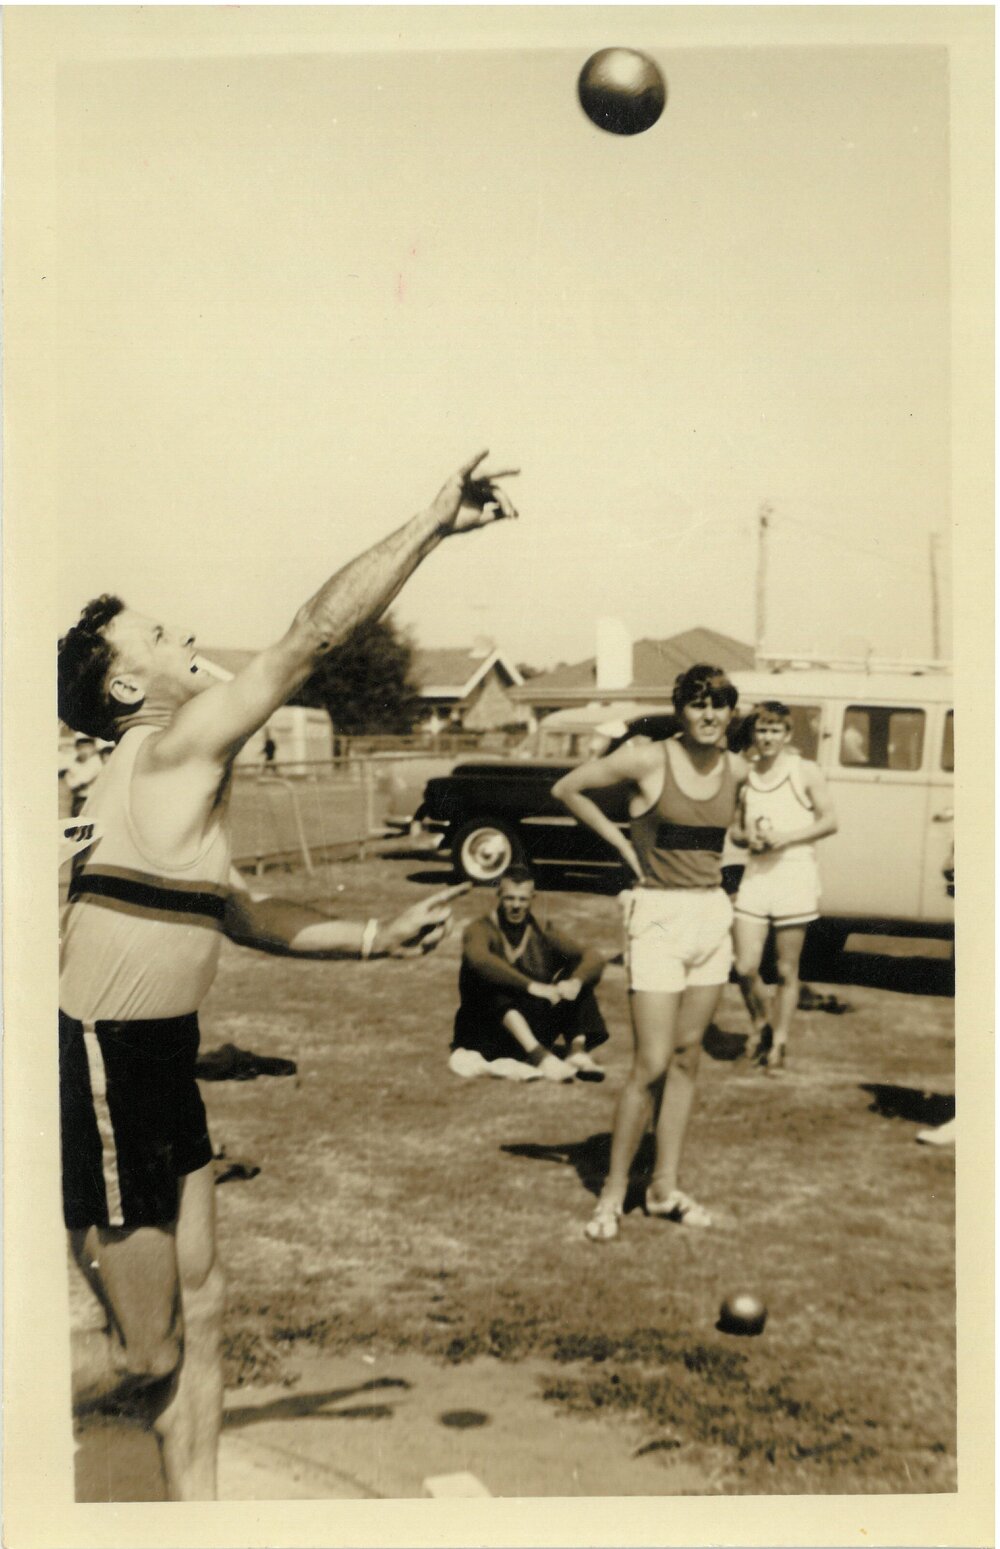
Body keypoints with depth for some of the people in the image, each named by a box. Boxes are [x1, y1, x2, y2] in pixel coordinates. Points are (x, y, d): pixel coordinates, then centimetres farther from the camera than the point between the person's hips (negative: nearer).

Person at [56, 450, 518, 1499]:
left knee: (199, 1314, 15)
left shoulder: (177, 778, 14)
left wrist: (374, 938, 15)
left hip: (157, 1065, 10)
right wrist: (433, 523, -16)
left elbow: (236, 915, 19)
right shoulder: (173, 746, -15)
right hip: (104, 1069, -10)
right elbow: (316, 633, -21)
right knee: (144, 1356, 2)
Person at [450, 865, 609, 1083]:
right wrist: (531, 986, -40)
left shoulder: (542, 932, 6)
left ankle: (577, 1051, -25)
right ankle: (539, 1056, -44)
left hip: (533, 1031, 4)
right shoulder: (480, 930, -7)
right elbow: (479, 959, -32)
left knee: (577, 970, -10)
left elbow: (594, 958, -6)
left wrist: (575, 981, -28)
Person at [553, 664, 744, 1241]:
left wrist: (707, 858, 11)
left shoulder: (735, 770, 5)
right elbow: (567, 789, 0)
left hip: (713, 916, 5)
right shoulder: (647, 760, -11)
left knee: (687, 1057, 9)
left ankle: (666, 1186, 18)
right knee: (652, 1065, -7)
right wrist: (622, 843, -1)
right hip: (658, 917, -5)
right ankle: (614, 1191, 7)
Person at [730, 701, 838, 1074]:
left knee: (786, 970, 4)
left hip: (794, 874, -3)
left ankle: (778, 1045, 18)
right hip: (755, 874, 3)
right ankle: (762, 1027, 22)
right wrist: (747, 838, -5)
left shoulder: (805, 771, 0)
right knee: (745, 967, -4)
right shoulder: (745, 776, 10)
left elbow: (829, 821, 0)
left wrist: (787, 837, -13)